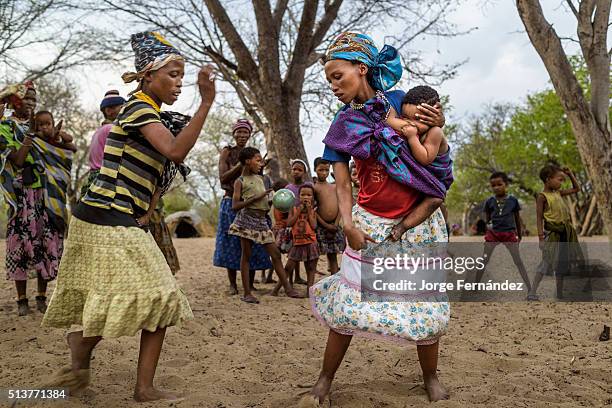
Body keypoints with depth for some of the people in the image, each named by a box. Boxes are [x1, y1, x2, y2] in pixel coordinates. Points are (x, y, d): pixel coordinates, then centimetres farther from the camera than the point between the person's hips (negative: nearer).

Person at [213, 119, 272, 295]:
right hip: (231, 203, -3)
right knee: (231, 243, 0)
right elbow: (223, 177, -9)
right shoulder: (227, 152, 2)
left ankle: (250, 285, 10)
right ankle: (233, 285, 9)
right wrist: (241, 164, -18)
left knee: (252, 244, 1)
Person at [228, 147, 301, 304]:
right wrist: (256, 198, -18)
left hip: (262, 220, 6)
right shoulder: (240, 181, -2)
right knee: (246, 255, 1)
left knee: (275, 254, 4)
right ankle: (247, 293, 6)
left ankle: (287, 288, 8)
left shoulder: (261, 178, 16)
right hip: (247, 218, -6)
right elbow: (235, 206, -11)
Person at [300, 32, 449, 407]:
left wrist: (438, 125, -8)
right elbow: (342, 183, -4)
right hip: (371, 223, 1)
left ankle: (431, 378, 25)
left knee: (427, 305, 5)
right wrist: (348, 225, -19)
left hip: (419, 221, 0)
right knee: (347, 304, -2)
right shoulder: (343, 124, -1)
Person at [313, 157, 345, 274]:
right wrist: (327, 226, -11)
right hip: (320, 226, -4)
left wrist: (335, 225, -5)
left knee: (332, 255, 10)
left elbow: (340, 207, 8)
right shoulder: (313, 188, 0)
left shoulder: (334, 187, 13)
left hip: (335, 226, 4)